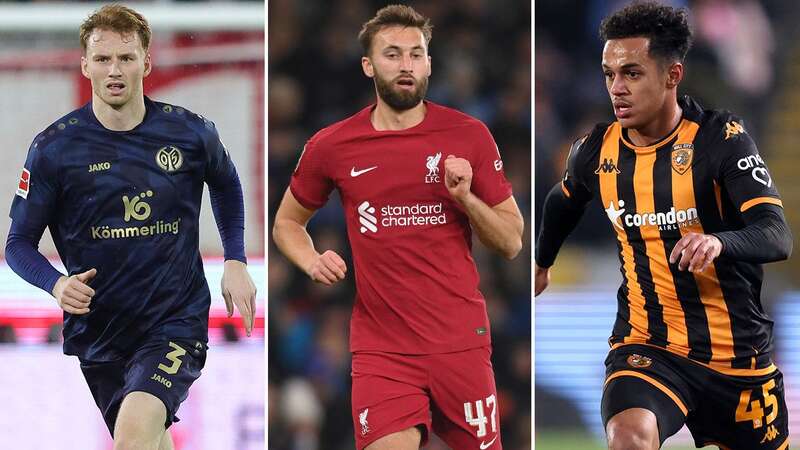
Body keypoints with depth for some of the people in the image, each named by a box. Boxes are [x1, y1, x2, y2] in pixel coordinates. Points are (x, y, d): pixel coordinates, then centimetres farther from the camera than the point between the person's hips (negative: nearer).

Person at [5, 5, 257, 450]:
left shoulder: (191, 133, -5)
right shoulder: (54, 147, -8)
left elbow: (226, 185, 19)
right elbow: (19, 243, -2)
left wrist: (236, 262, 9)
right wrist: (57, 284, -22)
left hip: (177, 319, -2)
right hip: (98, 329, 2)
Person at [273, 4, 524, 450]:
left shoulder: (468, 135, 1)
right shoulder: (331, 146, 2)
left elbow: (511, 242, 6)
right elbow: (288, 222, 19)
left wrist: (465, 197, -12)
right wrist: (313, 262, -2)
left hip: (460, 341, 1)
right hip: (380, 345, -1)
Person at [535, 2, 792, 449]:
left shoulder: (722, 138, -12)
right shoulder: (596, 152, 1)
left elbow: (778, 236, -23)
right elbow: (564, 201, 26)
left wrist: (718, 242, -43)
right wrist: (542, 262, 39)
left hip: (739, 354, -1)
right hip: (647, 347, 1)